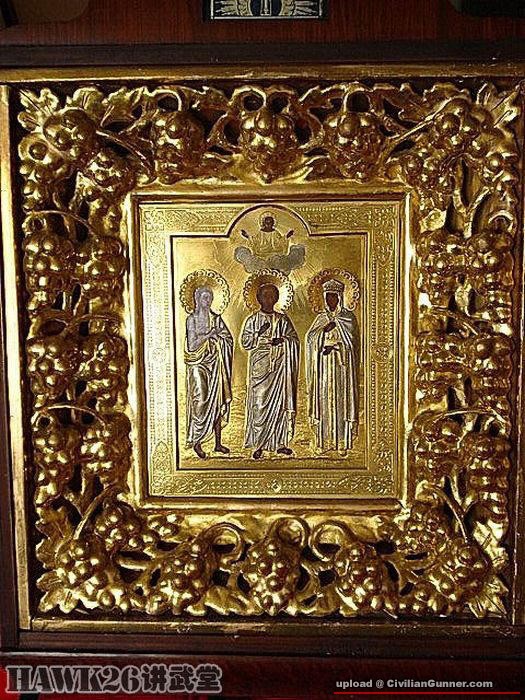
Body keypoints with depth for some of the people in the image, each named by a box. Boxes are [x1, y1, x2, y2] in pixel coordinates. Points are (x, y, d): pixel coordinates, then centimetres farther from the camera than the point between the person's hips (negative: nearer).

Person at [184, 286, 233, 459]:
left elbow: (229, 339, 5)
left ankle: (218, 442, 13)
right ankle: (197, 442, 5)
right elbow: (192, 345, -11)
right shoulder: (192, 319, -4)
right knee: (201, 402, -7)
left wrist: (216, 334, -12)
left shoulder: (216, 318, 9)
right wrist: (208, 335, -16)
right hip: (199, 365, -5)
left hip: (215, 365, 5)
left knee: (218, 402, 5)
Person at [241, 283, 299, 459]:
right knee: (260, 403, -6)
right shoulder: (252, 320, 6)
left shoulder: (283, 320, 11)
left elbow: (295, 340, 6)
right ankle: (258, 444, 0)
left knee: (281, 401, 1)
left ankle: (279, 443, 9)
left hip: (280, 365, 2)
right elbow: (245, 342, 0)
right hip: (260, 365, -2)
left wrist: (283, 340, -12)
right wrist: (260, 333, -14)